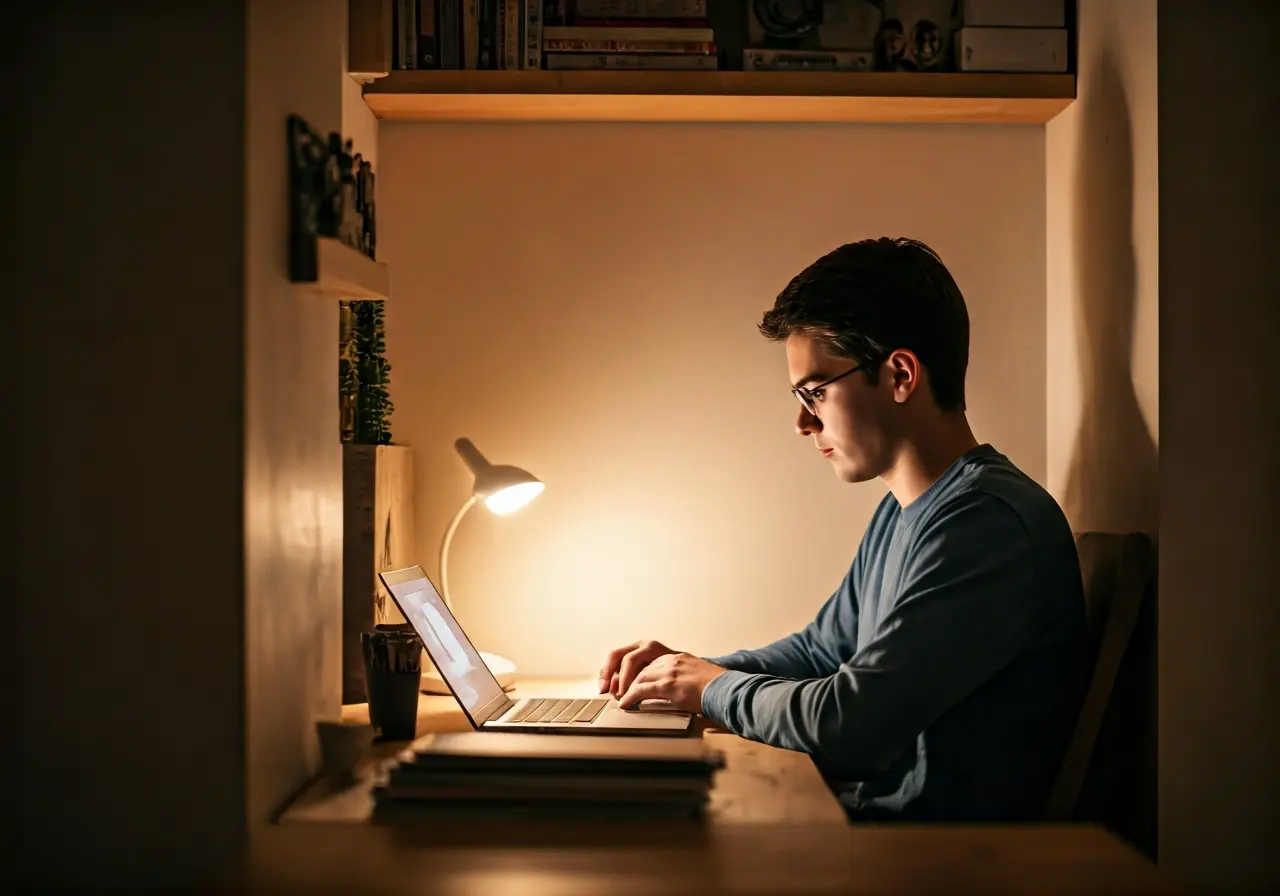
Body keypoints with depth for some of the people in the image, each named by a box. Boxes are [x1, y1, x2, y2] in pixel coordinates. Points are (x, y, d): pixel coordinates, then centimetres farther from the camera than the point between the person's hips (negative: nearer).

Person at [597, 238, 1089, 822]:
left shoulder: (990, 522, -23)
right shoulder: (900, 512, 12)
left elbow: (850, 725, -27)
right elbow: (822, 649, 25)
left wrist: (715, 688, -8)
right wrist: (688, 669, 9)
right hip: (865, 806, 9)